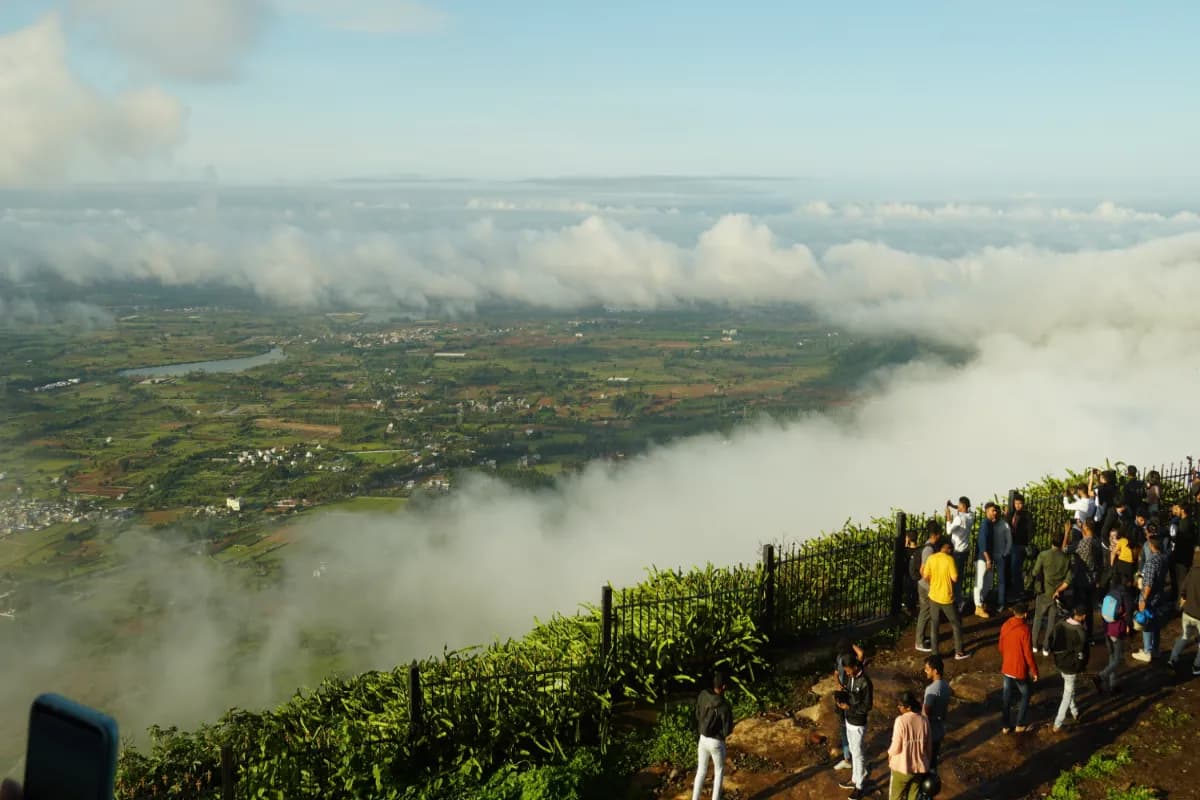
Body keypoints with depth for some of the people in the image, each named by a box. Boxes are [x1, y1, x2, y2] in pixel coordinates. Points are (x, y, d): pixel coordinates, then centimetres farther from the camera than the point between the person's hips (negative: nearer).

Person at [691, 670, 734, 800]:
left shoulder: (703, 695, -12)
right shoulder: (725, 706, -27)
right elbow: (728, 731, -18)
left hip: (703, 739, 5)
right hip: (716, 743, -5)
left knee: (701, 771, 20)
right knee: (719, 772, 18)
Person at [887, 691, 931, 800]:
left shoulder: (901, 720, -23)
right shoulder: (924, 721, -7)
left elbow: (896, 747, -19)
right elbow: (928, 746, 3)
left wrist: (890, 754, 3)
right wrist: (926, 763, 17)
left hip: (902, 767, -4)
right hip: (919, 767, 4)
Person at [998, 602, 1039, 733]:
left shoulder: (1005, 626, -2)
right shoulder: (1024, 629, -22)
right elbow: (1028, 653, -19)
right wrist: (1034, 671, -7)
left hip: (1006, 668, 5)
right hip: (1020, 669, -5)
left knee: (1006, 697, 14)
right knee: (1025, 695, 16)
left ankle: (1006, 726, 22)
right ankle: (1020, 725, 21)